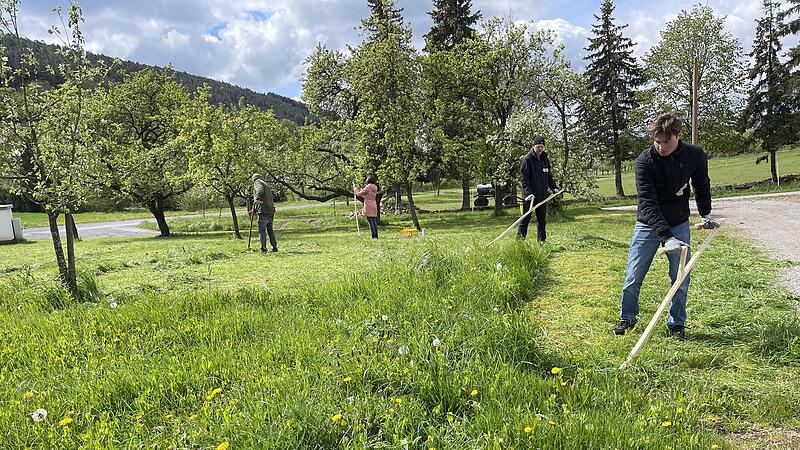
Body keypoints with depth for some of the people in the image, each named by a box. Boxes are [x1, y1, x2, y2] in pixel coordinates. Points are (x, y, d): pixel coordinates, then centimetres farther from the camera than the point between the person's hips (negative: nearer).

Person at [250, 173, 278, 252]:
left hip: (263, 211, -9)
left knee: (262, 230, -8)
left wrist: (256, 199, -33)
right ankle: (274, 247, 21)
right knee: (270, 229, 17)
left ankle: (263, 249, -13)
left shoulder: (257, 182, 5)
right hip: (270, 210, 9)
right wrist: (254, 210, 32)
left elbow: (260, 190, -18)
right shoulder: (266, 185, 31)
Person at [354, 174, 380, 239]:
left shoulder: (368, 187, -12)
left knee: (371, 222, -7)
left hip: (368, 207, -8)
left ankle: (374, 236, -9)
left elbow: (359, 194, -3)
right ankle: (376, 236, 10)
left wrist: (355, 189, 15)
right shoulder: (374, 188, 11)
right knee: (374, 222, 9)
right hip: (374, 206, 8)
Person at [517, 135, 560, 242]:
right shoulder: (526, 159, -9)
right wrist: (528, 192, -22)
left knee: (542, 219, 11)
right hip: (529, 196, -7)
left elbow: (549, 176, 23)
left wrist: (554, 188, 10)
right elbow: (523, 178, -14)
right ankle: (520, 239, 2)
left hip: (542, 195, 7)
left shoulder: (545, 159, 13)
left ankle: (541, 240, 18)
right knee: (525, 218, -3)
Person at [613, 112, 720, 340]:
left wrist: (706, 214, 9)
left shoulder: (695, 156, -12)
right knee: (633, 277, 3)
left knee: (681, 278, 4)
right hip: (649, 225, -2)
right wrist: (666, 237, -34)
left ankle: (676, 323, 23)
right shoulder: (645, 160, -22)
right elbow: (648, 203, -27)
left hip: (679, 225, 2)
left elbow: (702, 185, 11)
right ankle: (627, 318, 23)